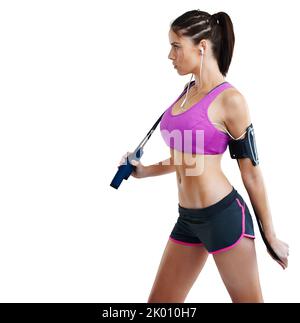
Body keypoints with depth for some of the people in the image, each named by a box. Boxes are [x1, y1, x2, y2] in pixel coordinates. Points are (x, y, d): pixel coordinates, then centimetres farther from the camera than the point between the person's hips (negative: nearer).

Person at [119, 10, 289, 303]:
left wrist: (270, 236, -3)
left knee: (248, 300, 7)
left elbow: (251, 172, -8)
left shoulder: (229, 100, -12)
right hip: (187, 217, 8)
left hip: (224, 215, -8)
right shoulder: (187, 91, 10)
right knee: (159, 300, 14)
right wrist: (145, 171, 19)